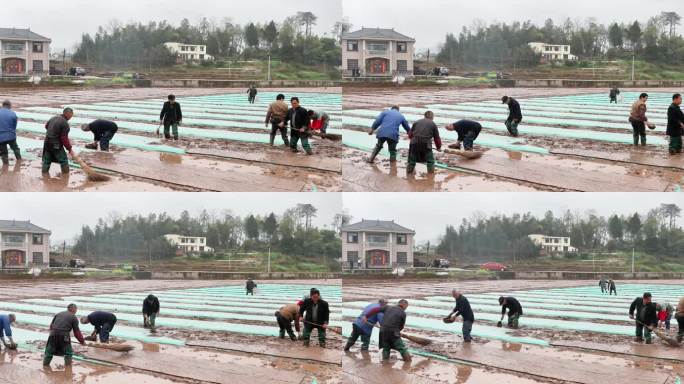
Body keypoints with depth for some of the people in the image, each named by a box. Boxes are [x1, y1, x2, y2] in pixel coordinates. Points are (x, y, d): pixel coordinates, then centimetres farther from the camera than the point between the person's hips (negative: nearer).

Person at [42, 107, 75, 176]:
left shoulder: (54, 118, 7)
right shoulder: (65, 124, -18)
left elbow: (46, 125, 24)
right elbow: (64, 138, -20)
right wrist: (69, 149, -13)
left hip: (47, 142, 8)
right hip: (56, 145, -8)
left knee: (47, 160, 17)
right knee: (63, 160, 5)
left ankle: (45, 172, 23)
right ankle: (66, 174, 9)